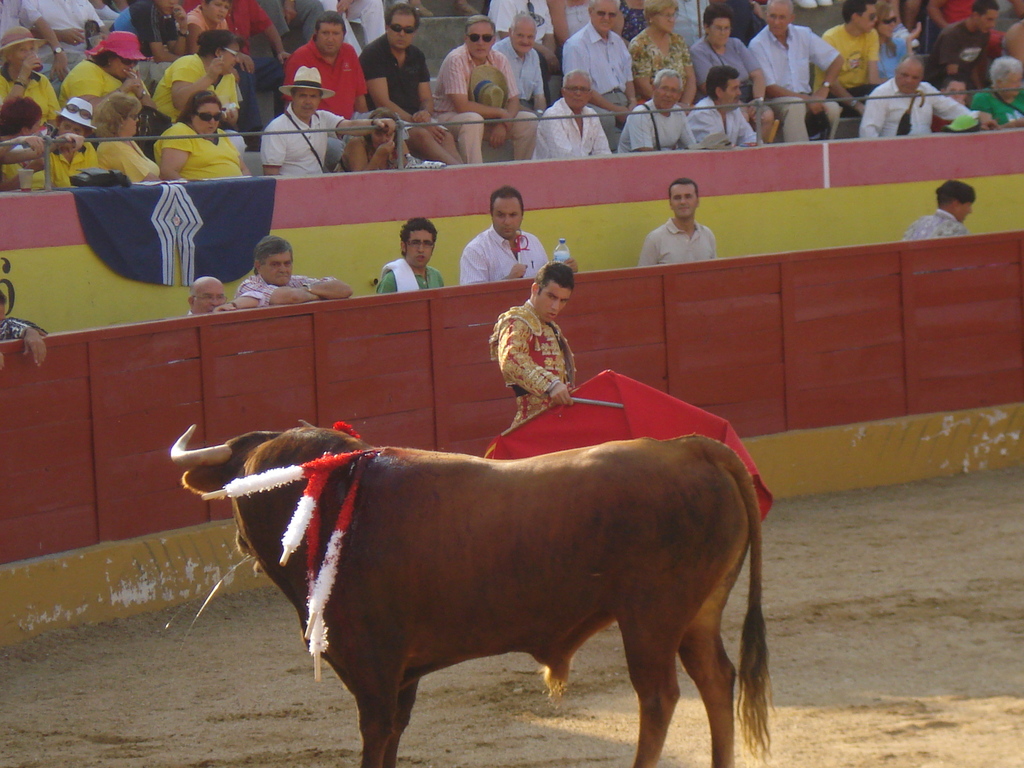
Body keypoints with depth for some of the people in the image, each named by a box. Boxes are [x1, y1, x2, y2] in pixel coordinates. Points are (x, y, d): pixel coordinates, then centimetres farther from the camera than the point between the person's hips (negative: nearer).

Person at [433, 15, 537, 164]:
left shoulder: (500, 61, -2)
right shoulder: (456, 60, -20)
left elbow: (513, 100, -1)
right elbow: (462, 106, -26)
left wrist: (503, 124, -22)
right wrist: (501, 113, -20)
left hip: (490, 119, 6)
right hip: (451, 117, -6)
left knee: (529, 121, -9)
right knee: (473, 120, -37)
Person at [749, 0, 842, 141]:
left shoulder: (803, 35, 7)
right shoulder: (758, 45, -6)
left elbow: (836, 60, 14)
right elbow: (769, 88, -10)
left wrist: (824, 89, -1)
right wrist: (806, 99, -17)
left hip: (805, 97, 4)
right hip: (775, 101, -4)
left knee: (832, 108, -25)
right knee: (796, 106, -36)